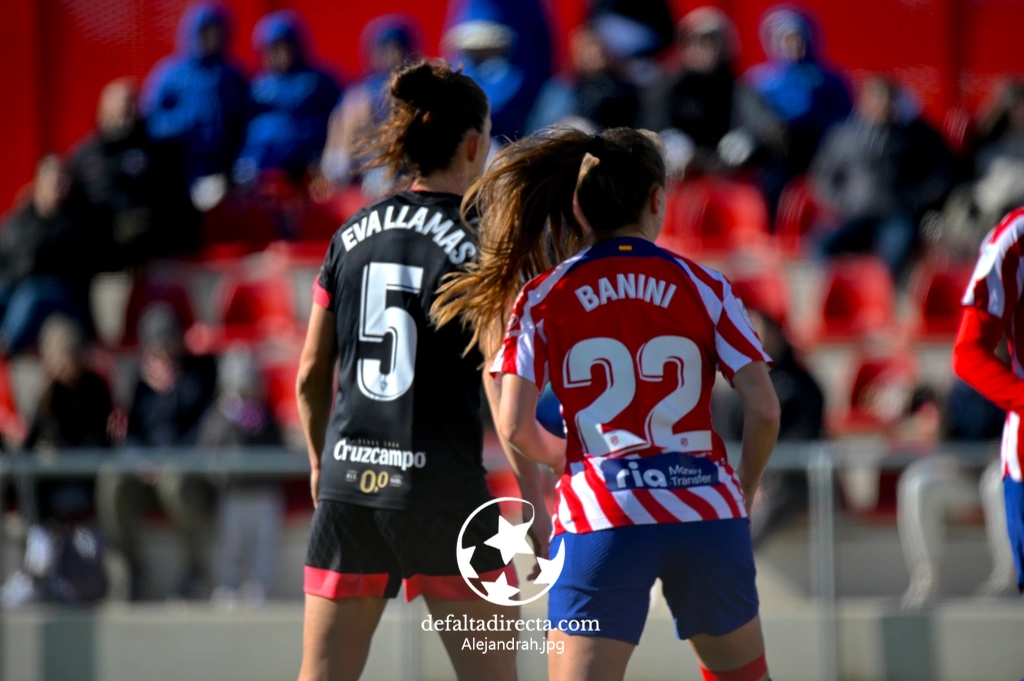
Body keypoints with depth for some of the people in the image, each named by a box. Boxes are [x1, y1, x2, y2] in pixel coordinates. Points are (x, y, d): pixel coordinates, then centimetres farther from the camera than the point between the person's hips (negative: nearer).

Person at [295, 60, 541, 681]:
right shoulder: (478, 247, -7)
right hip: (442, 489, -4)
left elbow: (312, 376, 12)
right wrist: (537, 508, -3)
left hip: (349, 476, 5)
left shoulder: (352, 237, 7)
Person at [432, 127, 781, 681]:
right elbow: (763, 407, -2)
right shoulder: (702, 286, 5)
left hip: (600, 517, -1)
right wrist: (743, 493, 14)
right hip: (704, 513, 1)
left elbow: (515, 428, -3)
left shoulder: (543, 298, 3)